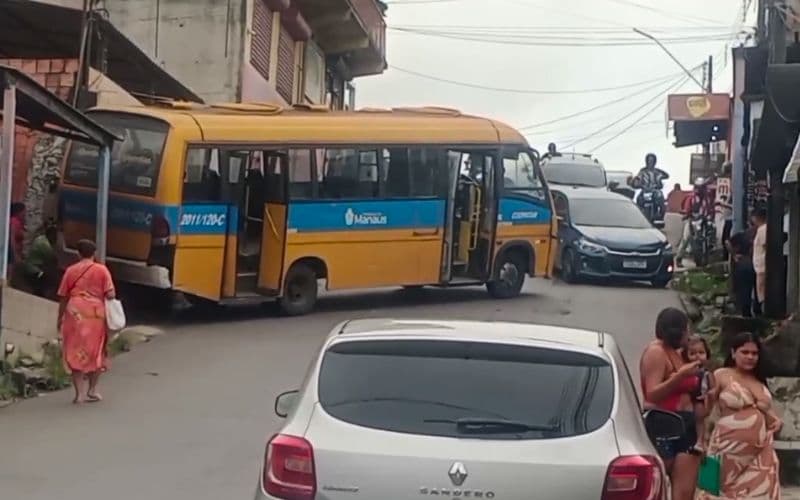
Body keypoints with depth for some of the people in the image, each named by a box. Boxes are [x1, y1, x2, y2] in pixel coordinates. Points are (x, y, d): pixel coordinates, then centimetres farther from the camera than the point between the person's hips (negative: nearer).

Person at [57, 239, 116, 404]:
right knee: (96, 352, 15)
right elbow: (110, 294, -6)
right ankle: (91, 391, 20)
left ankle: (79, 393, 0)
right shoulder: (101, 270, 1)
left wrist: (60, 317, 17)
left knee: (76, 352, 5)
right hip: (96, 314, 0)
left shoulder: (71, 270, 5)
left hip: (75, 313, 1)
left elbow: (63, 297, 7)